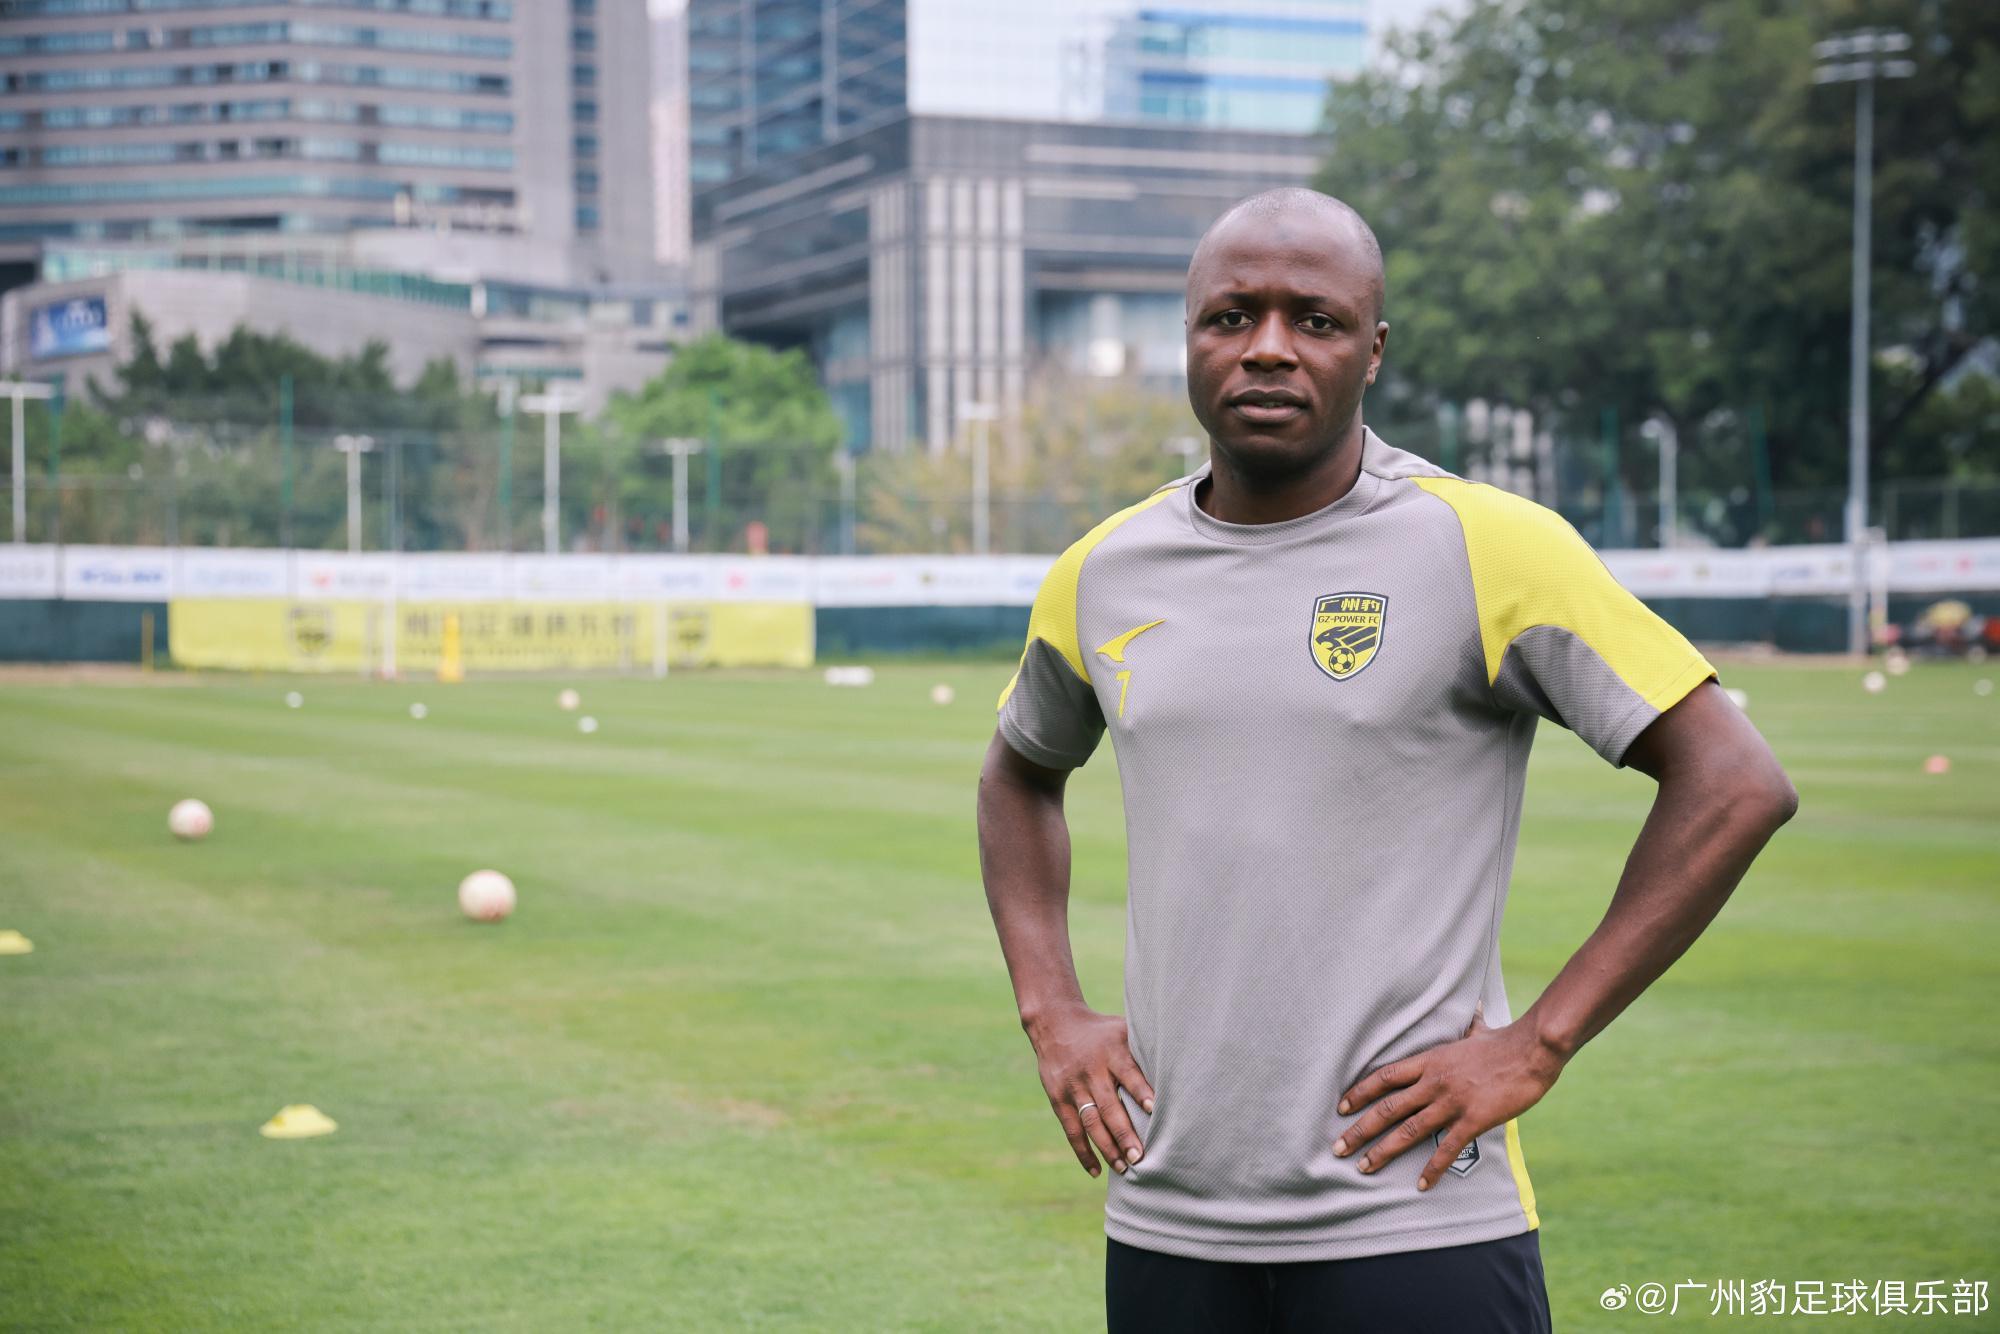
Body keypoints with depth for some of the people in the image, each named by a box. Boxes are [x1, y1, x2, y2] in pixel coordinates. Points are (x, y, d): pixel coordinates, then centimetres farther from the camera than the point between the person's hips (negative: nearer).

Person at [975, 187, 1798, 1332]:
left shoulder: (1487, 547, -8)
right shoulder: (1102, 573, 7)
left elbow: (1737, 785, -9)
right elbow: (1020, 775, 26)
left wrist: (1538, 1045, -11)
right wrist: (1052, 1011, 12)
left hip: (1415, 1227, -4)